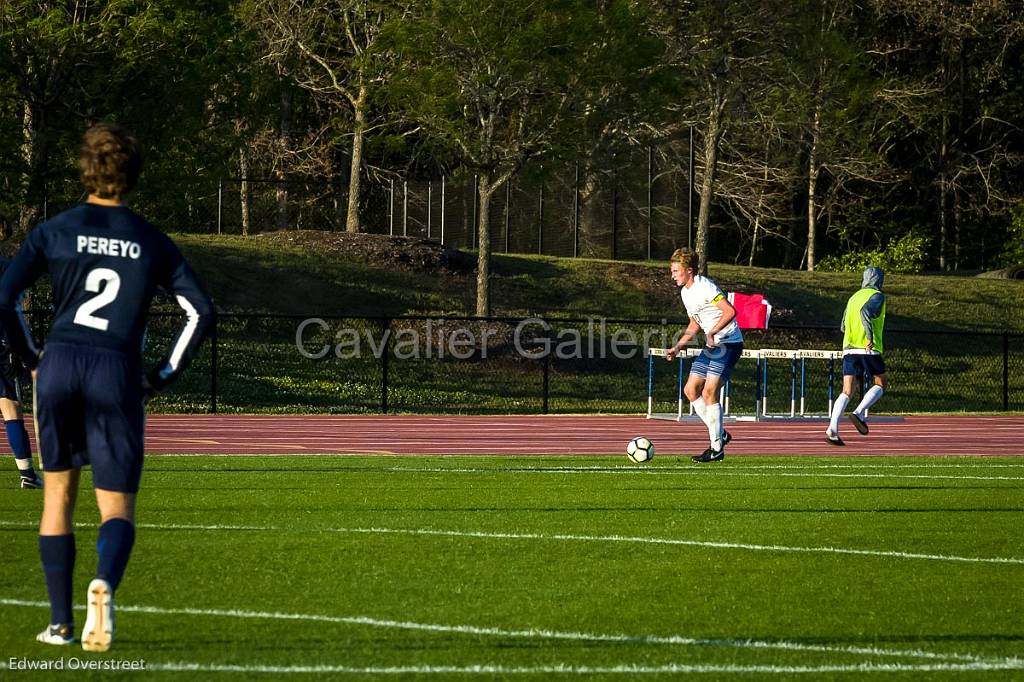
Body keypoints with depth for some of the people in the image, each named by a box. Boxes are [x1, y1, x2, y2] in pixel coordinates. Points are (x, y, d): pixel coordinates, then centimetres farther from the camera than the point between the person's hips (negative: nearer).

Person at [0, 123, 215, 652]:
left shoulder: (54, 231, 5)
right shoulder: (153, 242, 8)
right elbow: (201, 312, 4)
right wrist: (163, 376, 9)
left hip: (59, 365, 1)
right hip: (118, 372, 0)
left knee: (58, 491, 17)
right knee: (117, 508, 3)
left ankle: (60, 621, 16)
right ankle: (104, 585, -30)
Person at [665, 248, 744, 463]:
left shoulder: (705, 287, -16)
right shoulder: (685, 292, 14)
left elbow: (730, 311, -23)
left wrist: (712, 333, -30)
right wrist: (678, 346, 14)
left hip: (728, 343, -10)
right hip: (711, 347, 10)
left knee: (709, 392, -16)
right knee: (690, 390, 6)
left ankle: (716, 449, -11)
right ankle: (719, 434, 16)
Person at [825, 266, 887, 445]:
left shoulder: (854, 297, 21)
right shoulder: (877, 296, 0)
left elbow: (843, 327, 25)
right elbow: (865, 311, -21)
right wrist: (870, 336, -23)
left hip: (849, 349, 6)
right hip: (869, 349, -6)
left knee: (847, 391, 0)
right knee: (881, 384, 12)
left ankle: (832, 429, -17)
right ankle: (859, 413, -9)